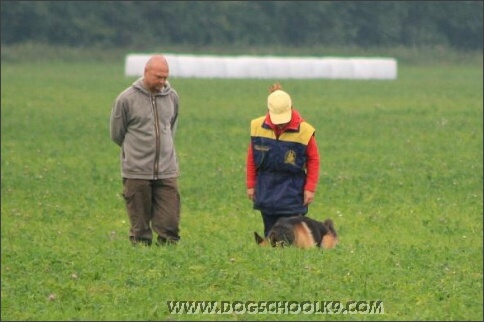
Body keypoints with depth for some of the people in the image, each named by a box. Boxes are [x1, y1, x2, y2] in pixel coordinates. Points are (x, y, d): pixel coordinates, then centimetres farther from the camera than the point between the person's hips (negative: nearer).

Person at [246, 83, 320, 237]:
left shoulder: (304, 130, -12)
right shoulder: (258, 127, -4)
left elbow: (313, 160, -2)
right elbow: (252, 157, 6)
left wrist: (310, 188, -5)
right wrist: (251, 185, 9)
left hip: (292, 193, -3)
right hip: (266, 192, 3)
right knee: (270, 233, 7)